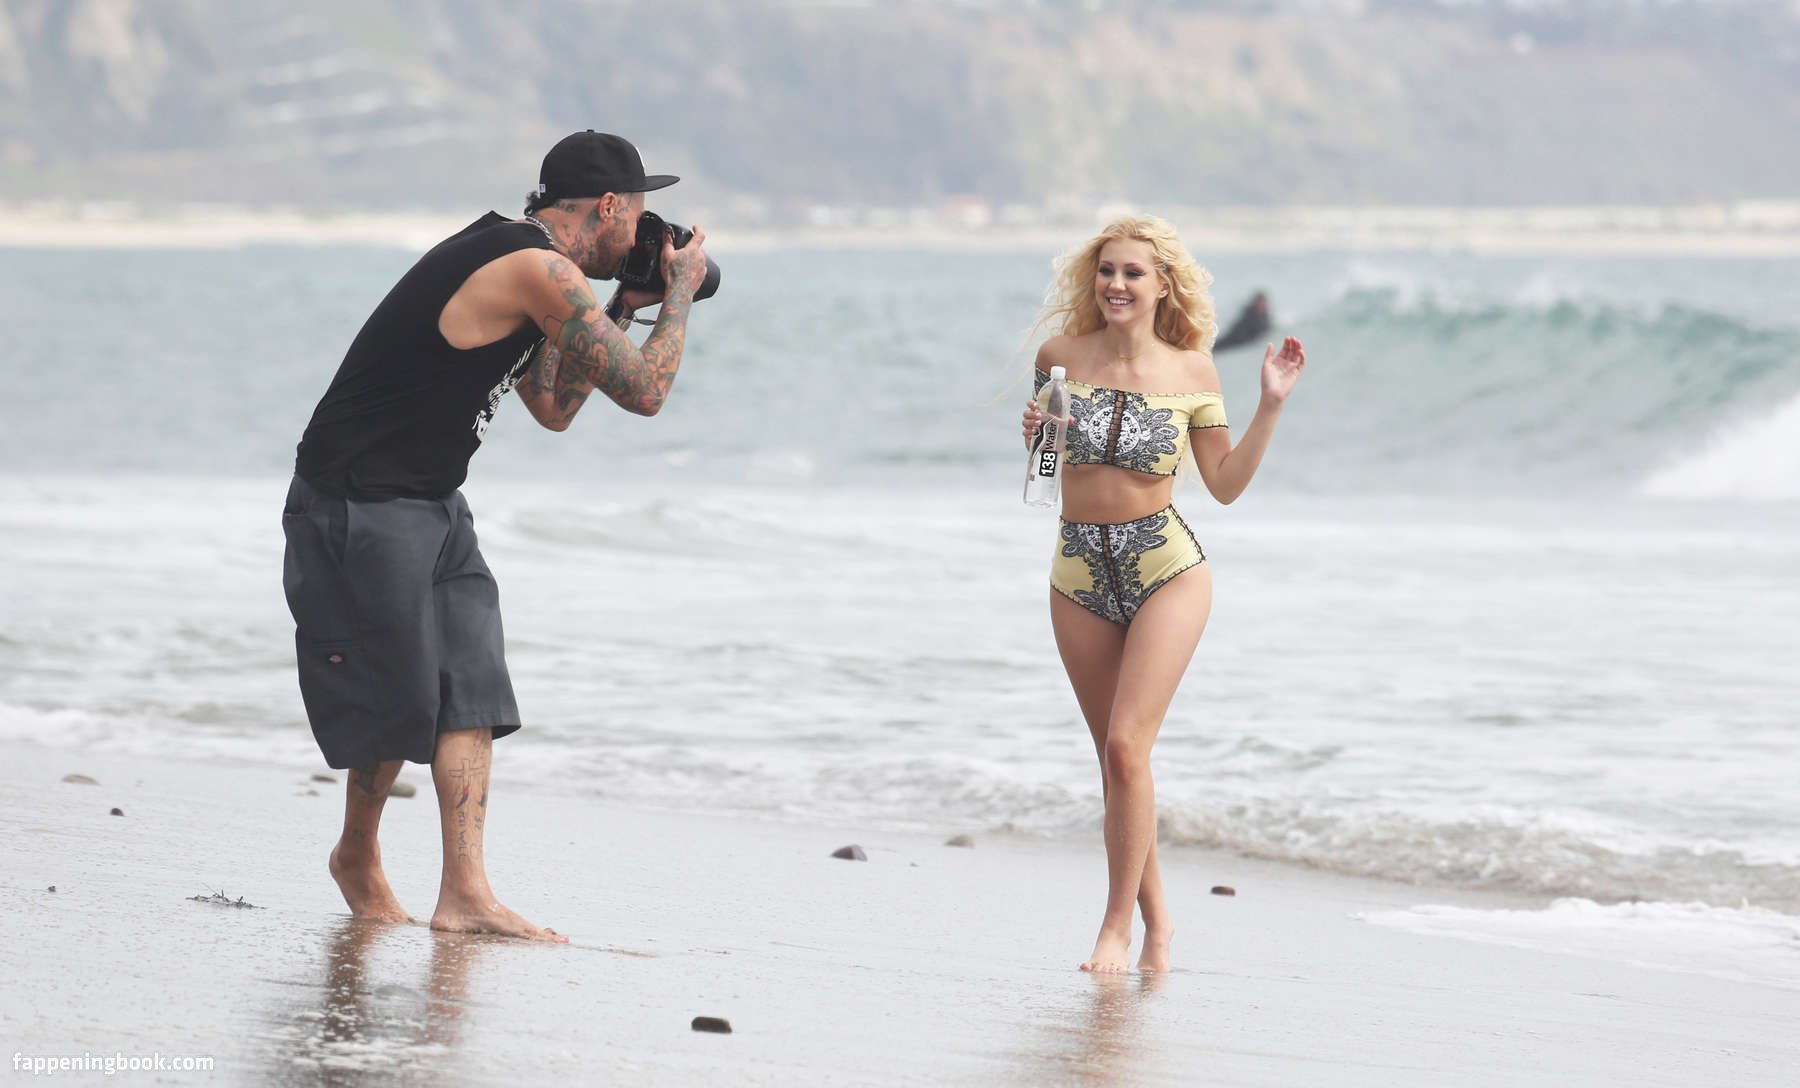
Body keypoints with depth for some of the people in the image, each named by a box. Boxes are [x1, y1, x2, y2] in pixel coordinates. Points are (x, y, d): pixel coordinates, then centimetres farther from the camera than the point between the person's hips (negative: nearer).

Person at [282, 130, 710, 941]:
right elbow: (645, 390, -16)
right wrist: (679, 292, -1)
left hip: (430, 505, 10)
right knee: (398, 698, -1)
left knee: (471, 691, 1)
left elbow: (552, 408, 20)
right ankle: (357, 856, 18)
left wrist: (618, 310, 15)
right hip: (361, 504, -10)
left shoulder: (507, 256, 13)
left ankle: (464, 893, 0)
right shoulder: (540, 270, -19)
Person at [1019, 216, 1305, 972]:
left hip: (1166, 569, -3)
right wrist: (1034, 433, -8)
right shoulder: (1062, 357, 0)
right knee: (1116, 758, 9)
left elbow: (1226, 484, 2)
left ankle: (1117, 926, -7)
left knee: (1126, 747, -15)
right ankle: (1155, 916, 23)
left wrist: (1272, 405, -6)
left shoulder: (1191, 373, -4)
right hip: (1081, 573, 3)